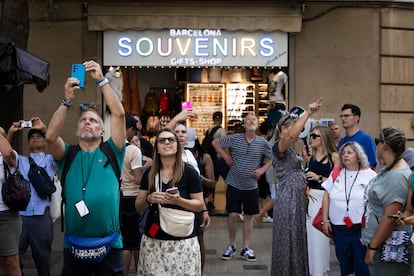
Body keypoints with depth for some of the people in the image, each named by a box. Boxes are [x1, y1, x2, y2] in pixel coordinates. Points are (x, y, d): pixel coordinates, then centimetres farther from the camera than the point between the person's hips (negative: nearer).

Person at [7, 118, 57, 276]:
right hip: (18, 216, 2)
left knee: (43, 259, 8)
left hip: (41, 217, -1)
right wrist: (11, 132, 0)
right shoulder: (20, 160, 20)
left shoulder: (50, 160, 13)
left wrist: (44, 128, -11)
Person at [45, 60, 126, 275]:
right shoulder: (68, 155, 8)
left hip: (109, 245, -1)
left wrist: (101, 80, -6)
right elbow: (50, 136, -13)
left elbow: (119, 114, -6)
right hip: (74, 246, 1)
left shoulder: (110, 152, 5)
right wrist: (67, 100, -15)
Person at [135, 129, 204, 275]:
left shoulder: (189, 172, -5)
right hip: (152, 239, 3)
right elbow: (138, 207, 9)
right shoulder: (149, 173, 5)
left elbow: (200, 205, -3)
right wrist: (148, 199, -11)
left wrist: (179, 201, -19)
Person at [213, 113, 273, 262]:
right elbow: (215, 142, 3)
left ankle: (245, 248, 20)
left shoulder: (263, 143, -4)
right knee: (233, 215, 0)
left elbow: (271, 159, 8)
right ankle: (231, 246, 19)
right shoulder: (234, 138, -7)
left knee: (248, 216, 9)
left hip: (251, 186, 1)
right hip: (234, 184, -1)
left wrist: (262, 169, -7)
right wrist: (226, 156, -3)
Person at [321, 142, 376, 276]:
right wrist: (325, 220, 5)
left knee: (362, 263, 3)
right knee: (344, 262, 16)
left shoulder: (369, 175, -3)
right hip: (339, 227, 4)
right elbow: (327, 196, 9)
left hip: (361, 228, -4)